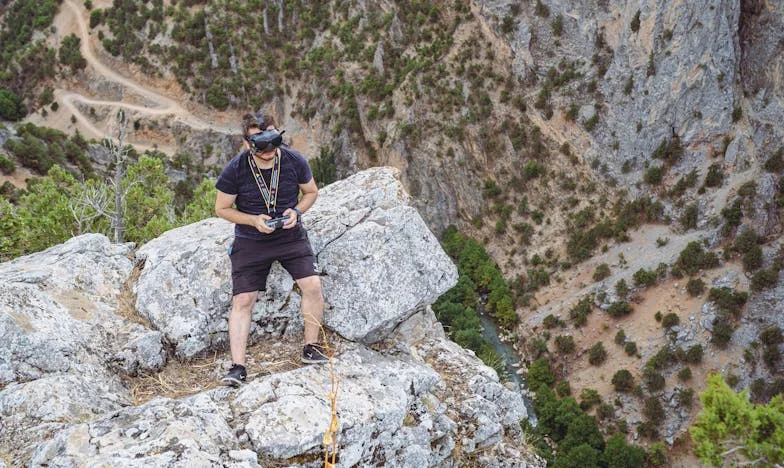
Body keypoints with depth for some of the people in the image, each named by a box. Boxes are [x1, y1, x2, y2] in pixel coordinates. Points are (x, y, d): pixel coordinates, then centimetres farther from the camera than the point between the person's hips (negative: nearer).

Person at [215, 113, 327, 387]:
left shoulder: (294, 162, -12)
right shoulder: (235, 170, -16)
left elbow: (311, 192, 6)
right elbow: (222, 208, -4)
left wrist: (296, 212, -14)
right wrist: (254, 220, -19)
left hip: (291, 234, 1)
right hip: (250, 241, -1)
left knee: (312, 285, -13)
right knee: (242, 300, -8)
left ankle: (311, 347, 6)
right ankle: (237, 367, -2)